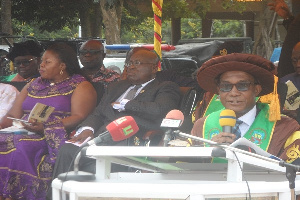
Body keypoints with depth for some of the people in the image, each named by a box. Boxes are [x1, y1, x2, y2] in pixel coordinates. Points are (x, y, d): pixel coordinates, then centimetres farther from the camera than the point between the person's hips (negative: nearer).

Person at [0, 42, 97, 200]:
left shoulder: (81, 86, 7)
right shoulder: (33, 85, 27)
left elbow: (79, 117, -8)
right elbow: (13, 115, 22)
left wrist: (45, 127, -19)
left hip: (54, 137, -6)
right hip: (23, 132, 6)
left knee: (22, 147, -34)